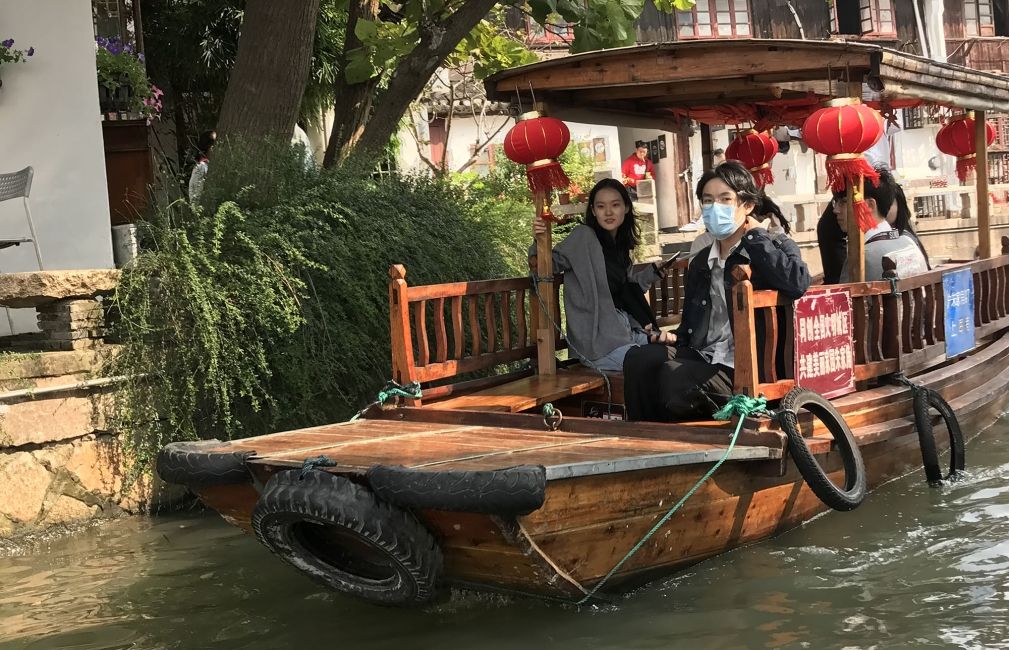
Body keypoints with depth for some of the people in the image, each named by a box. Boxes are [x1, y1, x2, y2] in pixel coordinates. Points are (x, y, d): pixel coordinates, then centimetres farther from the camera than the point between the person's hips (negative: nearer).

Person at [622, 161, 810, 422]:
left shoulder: (776, 249, 6)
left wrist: (755, 235, -6)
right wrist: (669, 341, 4)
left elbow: (797, 284, -19)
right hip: (701, 362, 6)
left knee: (673, 378, -32)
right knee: (640, 359, -24)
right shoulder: (699, 264, 25)